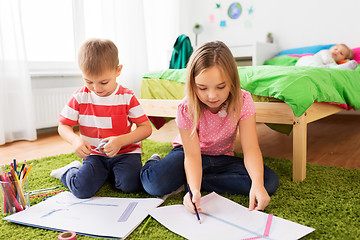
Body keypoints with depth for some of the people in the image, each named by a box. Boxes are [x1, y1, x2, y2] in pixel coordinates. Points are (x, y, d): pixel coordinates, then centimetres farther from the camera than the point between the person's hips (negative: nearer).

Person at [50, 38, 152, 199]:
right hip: (94, 155, 1)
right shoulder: (80, 97, -4)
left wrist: (121, 141, -25)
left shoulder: (127, 97, -9)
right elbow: (63, 126, 2)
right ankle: (69, 171, 15)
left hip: (125, 153, 0)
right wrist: (75, 139, -22)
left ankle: (110, 173, 8)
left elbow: (146, 128, -9)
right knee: (82, 189, -21)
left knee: (130, 184, -26)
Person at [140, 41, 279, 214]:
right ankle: (154, 162, 5)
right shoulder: (186, 109, -23)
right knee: (155, 184, -34)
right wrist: (194, 189, -43)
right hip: (186, 152, -3)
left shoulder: (243, 101, -20)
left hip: (222, 158, 4)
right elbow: (192, 156, -25)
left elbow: (250, 149, -24)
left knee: (270, 182, -22)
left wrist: (257, 184, -41)